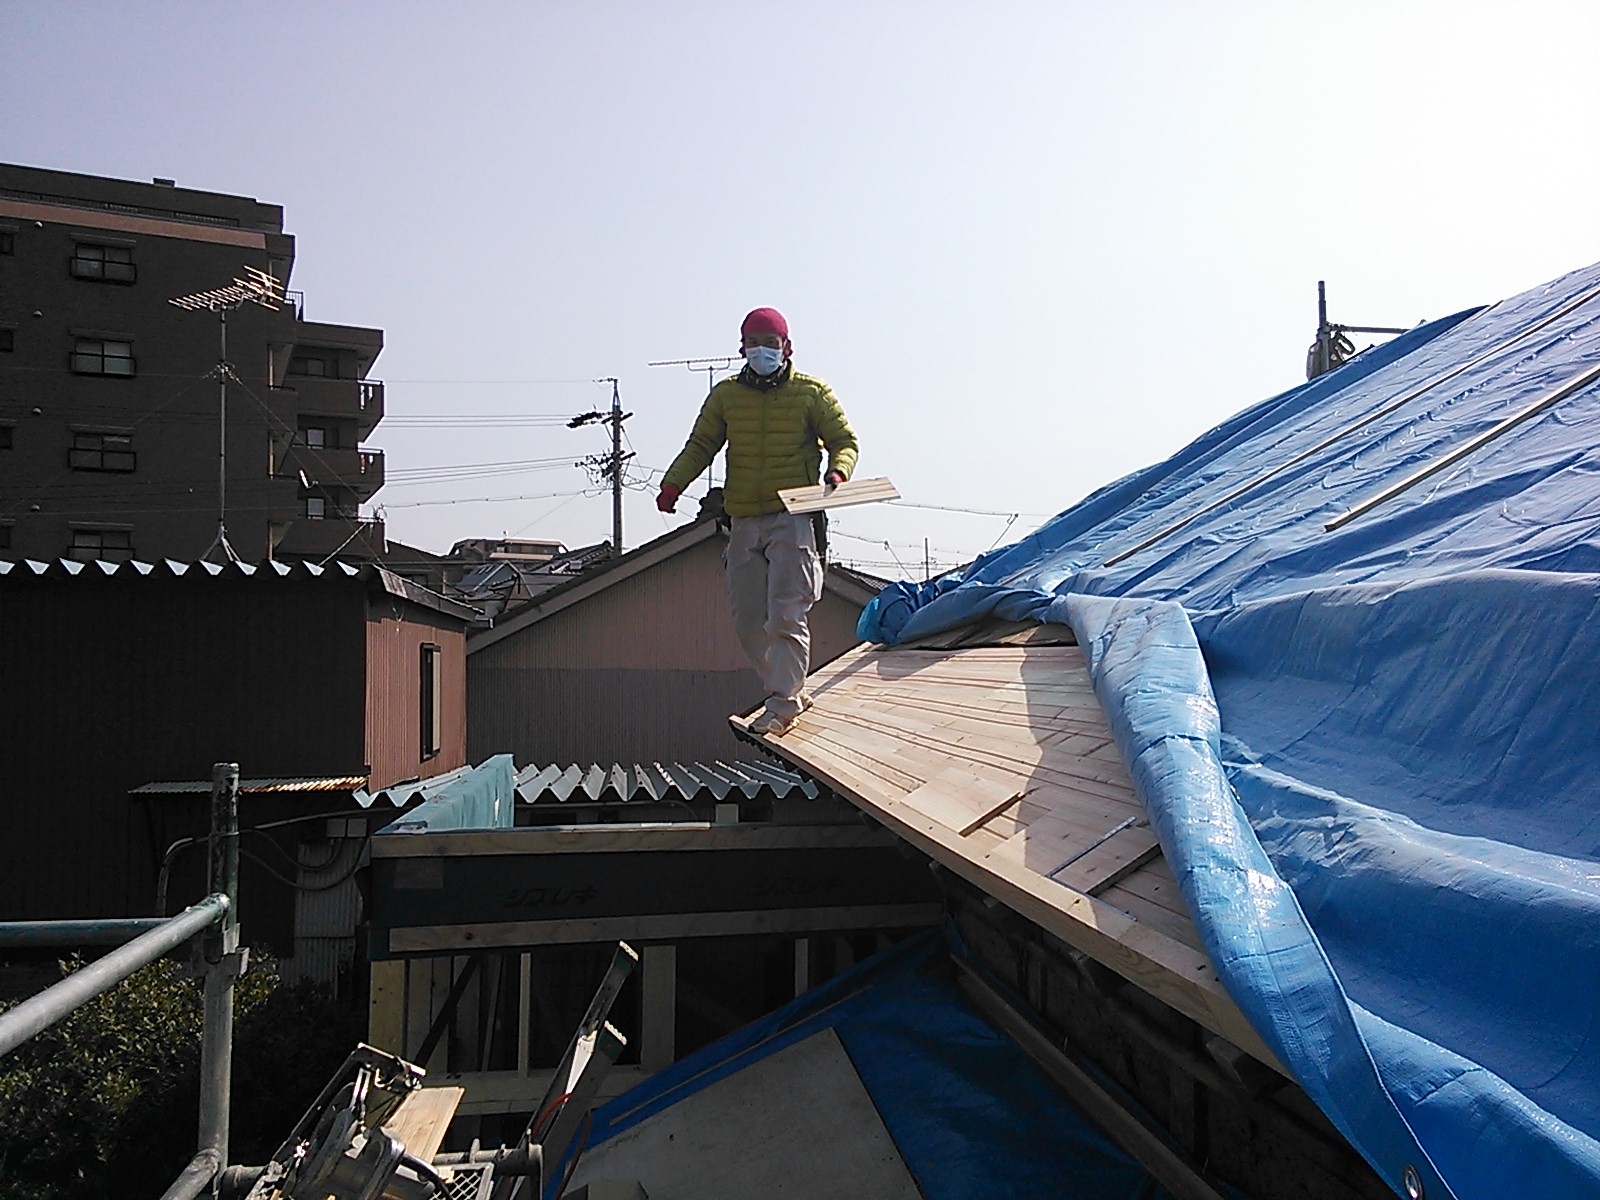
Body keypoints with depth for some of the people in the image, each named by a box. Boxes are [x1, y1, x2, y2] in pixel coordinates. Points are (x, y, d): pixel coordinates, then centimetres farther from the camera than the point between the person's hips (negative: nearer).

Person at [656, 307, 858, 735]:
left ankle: (782, 705, -6)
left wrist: (838, 471, -17)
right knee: (748, 621, 4)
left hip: (792, 519, -4)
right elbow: (700, 446, 11)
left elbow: (844, 440, 5)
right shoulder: (725, 395, 11)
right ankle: (791, 692, 19)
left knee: (786, 615, -12)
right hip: (743, 523, 4)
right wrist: (673, 483, -5)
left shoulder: (812, 393, 4)